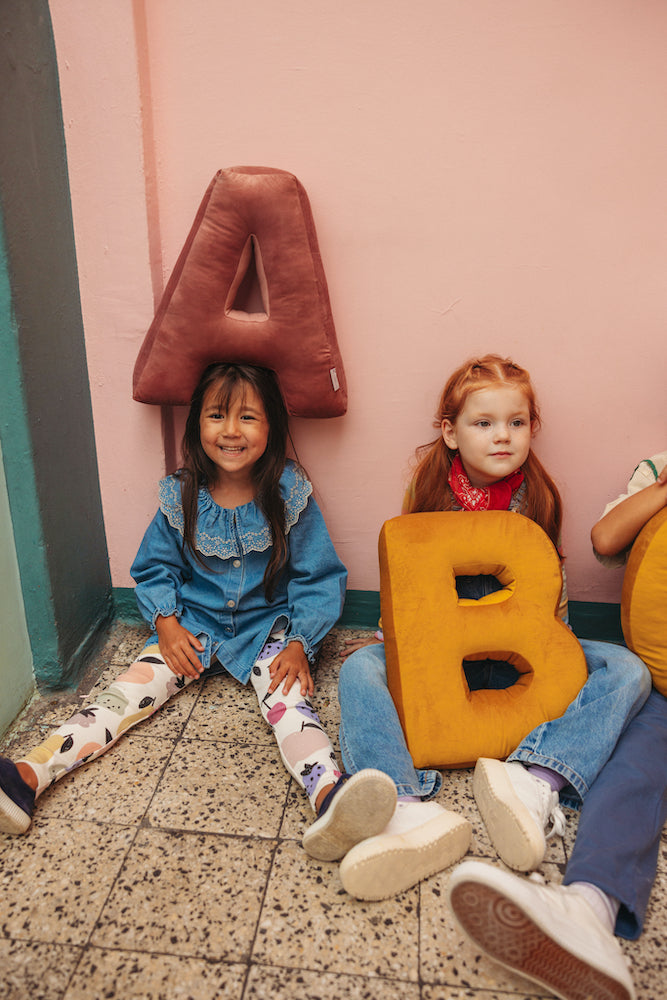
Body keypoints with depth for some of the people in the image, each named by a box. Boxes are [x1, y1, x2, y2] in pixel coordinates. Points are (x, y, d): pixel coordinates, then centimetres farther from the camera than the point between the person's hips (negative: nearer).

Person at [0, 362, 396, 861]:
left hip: (268, 624, -3)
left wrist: (299, 643, -18)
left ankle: (329, 792, -53)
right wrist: (167, 623, -9)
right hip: (194, 623, 3)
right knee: (131, 689, -14)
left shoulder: (290, 493, -10)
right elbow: (155, 568, 8)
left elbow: (319, 577, -6)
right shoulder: (182, 497, -4)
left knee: (288, 694, -29)